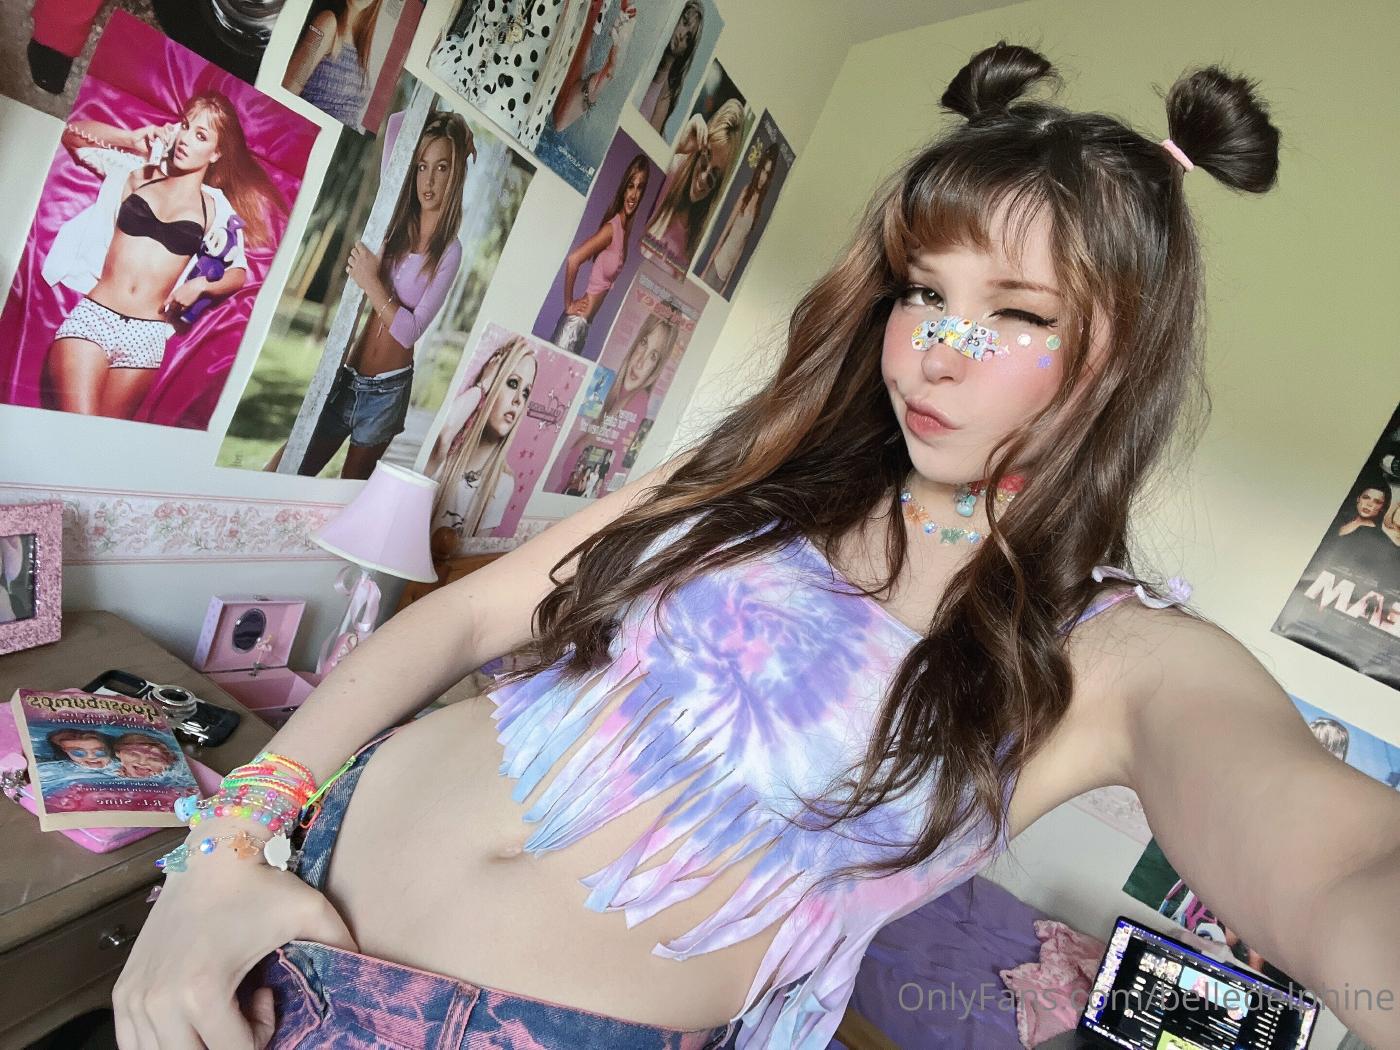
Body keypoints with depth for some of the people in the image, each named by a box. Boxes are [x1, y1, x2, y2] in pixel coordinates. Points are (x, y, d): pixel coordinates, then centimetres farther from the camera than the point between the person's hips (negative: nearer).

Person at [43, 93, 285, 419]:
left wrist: (200, 285, -8)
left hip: (146, 335, 0)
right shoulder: (139, 173, 13)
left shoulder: (215, 209, 10)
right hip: (92, 316, 0)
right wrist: (130, 138, 3)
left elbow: (238, 273, 11)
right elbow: (71, 134, 17)